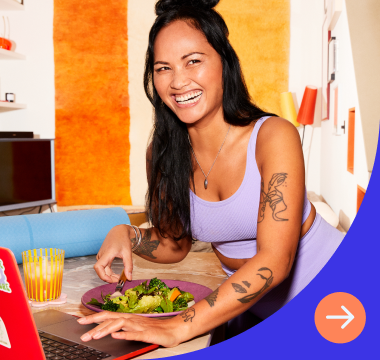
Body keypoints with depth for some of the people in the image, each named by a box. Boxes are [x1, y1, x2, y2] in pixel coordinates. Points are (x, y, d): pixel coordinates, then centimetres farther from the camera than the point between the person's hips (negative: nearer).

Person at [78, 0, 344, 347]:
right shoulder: (162, 153, -6)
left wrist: (178, 327, -36)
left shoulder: (273, 136, -20)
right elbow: (175, 244, 6)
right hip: (250, 307, 4)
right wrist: (127, 235, -15)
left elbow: (274, 260, -28)